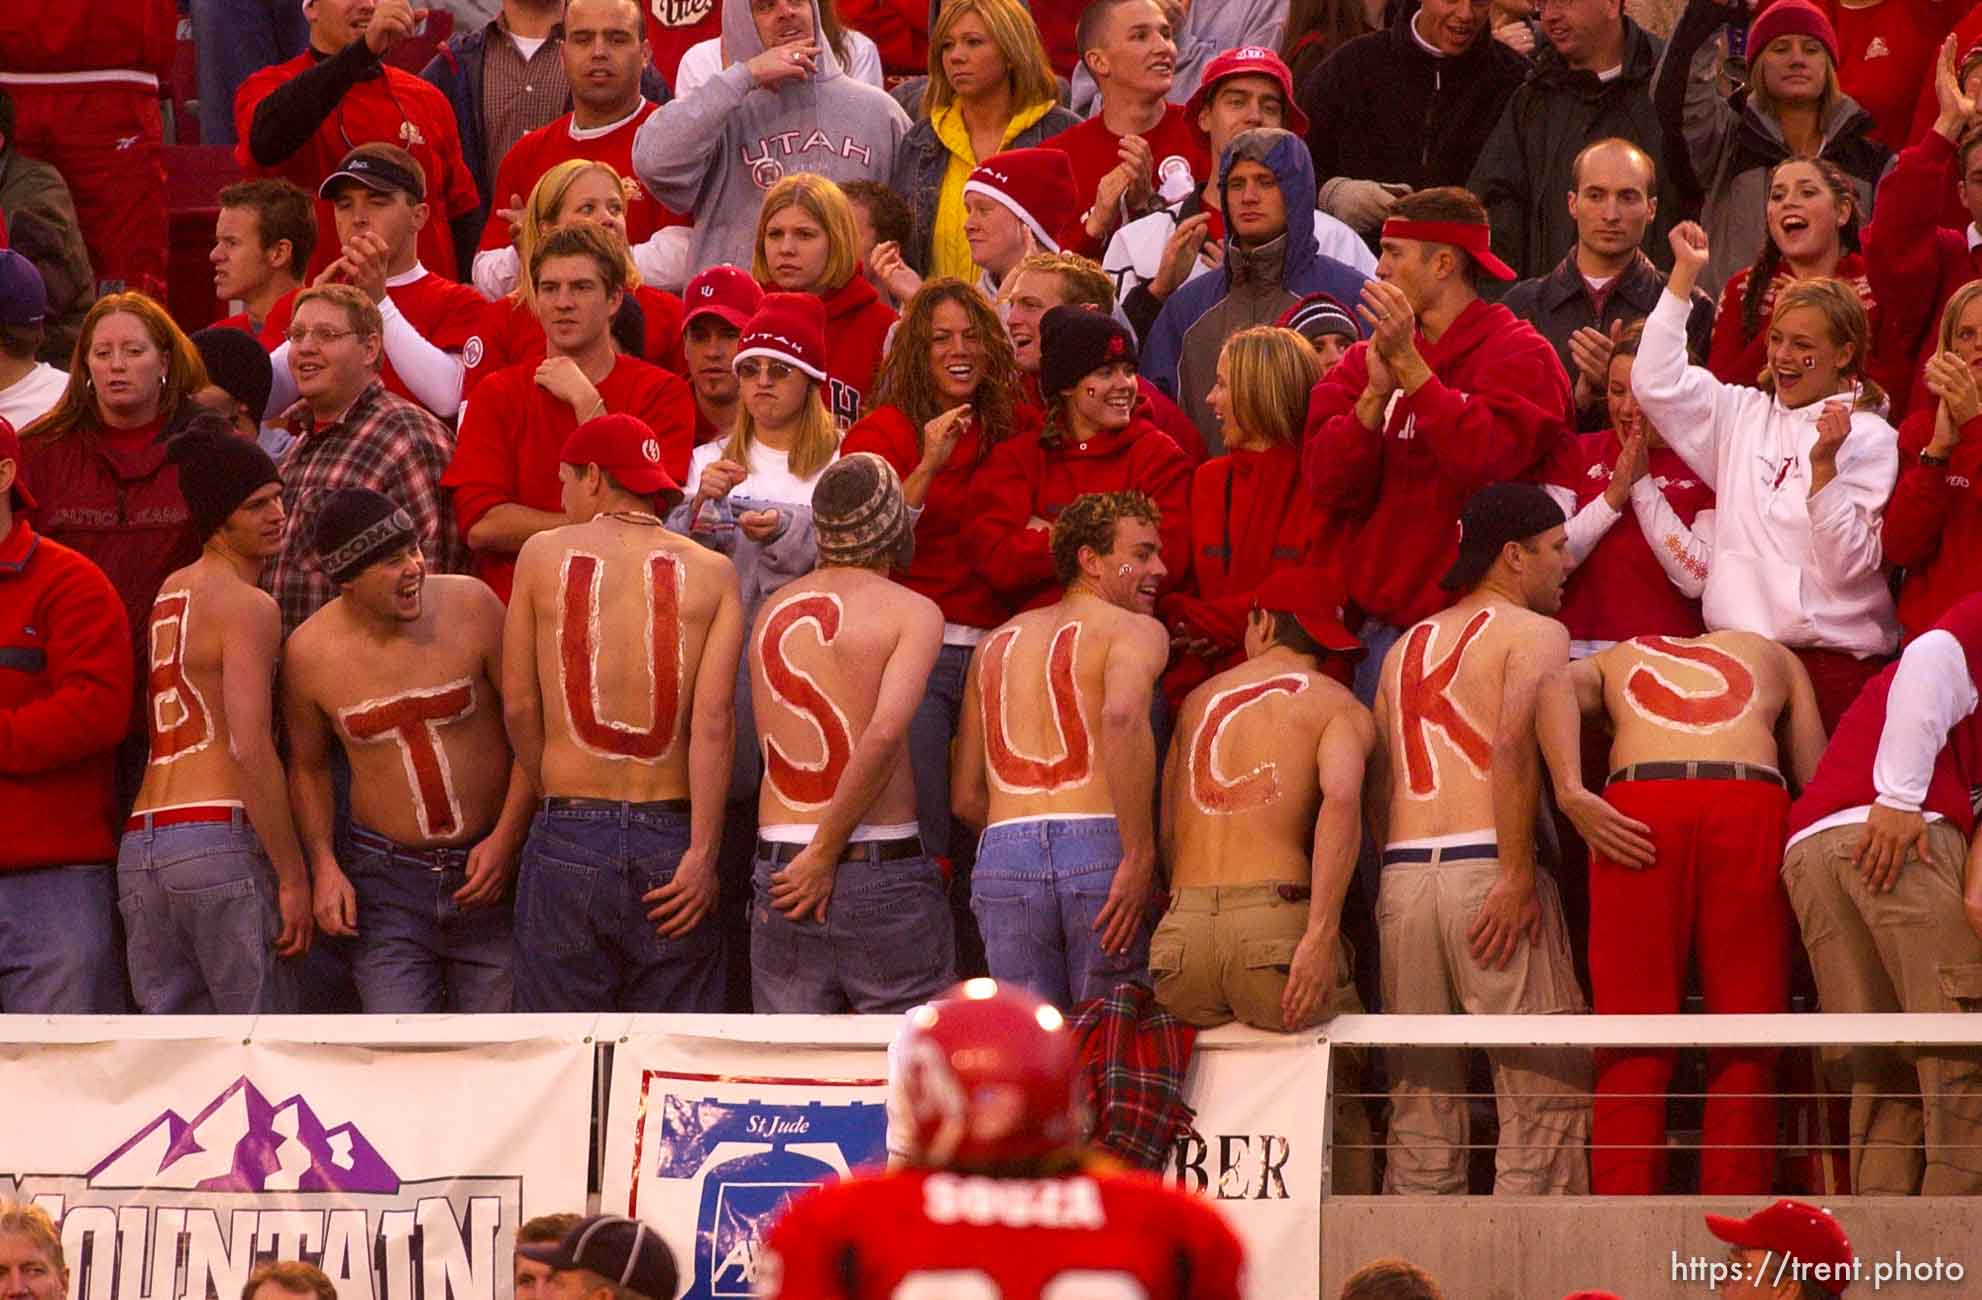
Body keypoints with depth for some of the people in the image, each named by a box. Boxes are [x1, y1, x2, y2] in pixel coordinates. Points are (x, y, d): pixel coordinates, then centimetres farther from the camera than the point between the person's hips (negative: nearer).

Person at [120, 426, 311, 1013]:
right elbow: (251, 749, -13)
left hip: (138, 848, 8)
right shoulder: (248, 607, -5)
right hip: (222, 835, -8)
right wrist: (292, 877, -11)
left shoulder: (169, 593, 22)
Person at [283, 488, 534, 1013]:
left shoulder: (470, 606, -8)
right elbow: (308, 766, 12)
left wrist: (507, 837, -10)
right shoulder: (309, 651, -4)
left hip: (489, 870, 0)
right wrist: (323, 865, -1)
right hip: (386, 880, 0)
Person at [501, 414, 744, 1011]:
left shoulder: (544, 554, 2)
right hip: (670, 837, 1)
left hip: (567, 838, -1)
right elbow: (713, 720, -7)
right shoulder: (710, 572, 2)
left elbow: (519, 705, 3)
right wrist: (703, 854, -7)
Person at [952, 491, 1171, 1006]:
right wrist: (1140, 858, -16)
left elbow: (965, 798, 21)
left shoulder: (997, 645, 25)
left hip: (1003, 857, 5)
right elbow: (1123, 716, -18)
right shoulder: (1135, 630, 6)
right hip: (1098, 850, -5)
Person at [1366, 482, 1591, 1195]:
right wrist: (1518, 875, -15)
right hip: (1485, 866, -6)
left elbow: (1377, 784, 17)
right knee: (1548, 1094, -5)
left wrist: (1400, 877, 15)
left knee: (1419, 1109, 8)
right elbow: (1514, 743, -14)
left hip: (1402, 872, 6)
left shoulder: (1406, 647, 23)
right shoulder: (1534, 632, 3)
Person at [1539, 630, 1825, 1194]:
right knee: (1743, 1056, 3)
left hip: (1638, 807, 0)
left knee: (1632, 1057, -1)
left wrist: (1570, 792, -4)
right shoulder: (1773, 656, 35)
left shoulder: (1616, 659, 33)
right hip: (1751, 803, 0)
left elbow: (1556, 686, 8)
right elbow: (1818, 777, 21)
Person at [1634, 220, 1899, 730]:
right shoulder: (1744, 416, 16)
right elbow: (1657, 383, 9)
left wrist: (1824, 466, -19)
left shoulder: (1870, 440, -1)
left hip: (1831, 661, -4)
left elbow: (1850, 566, -7)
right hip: (1736, 648, 4)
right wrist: (1685, 272, 9)